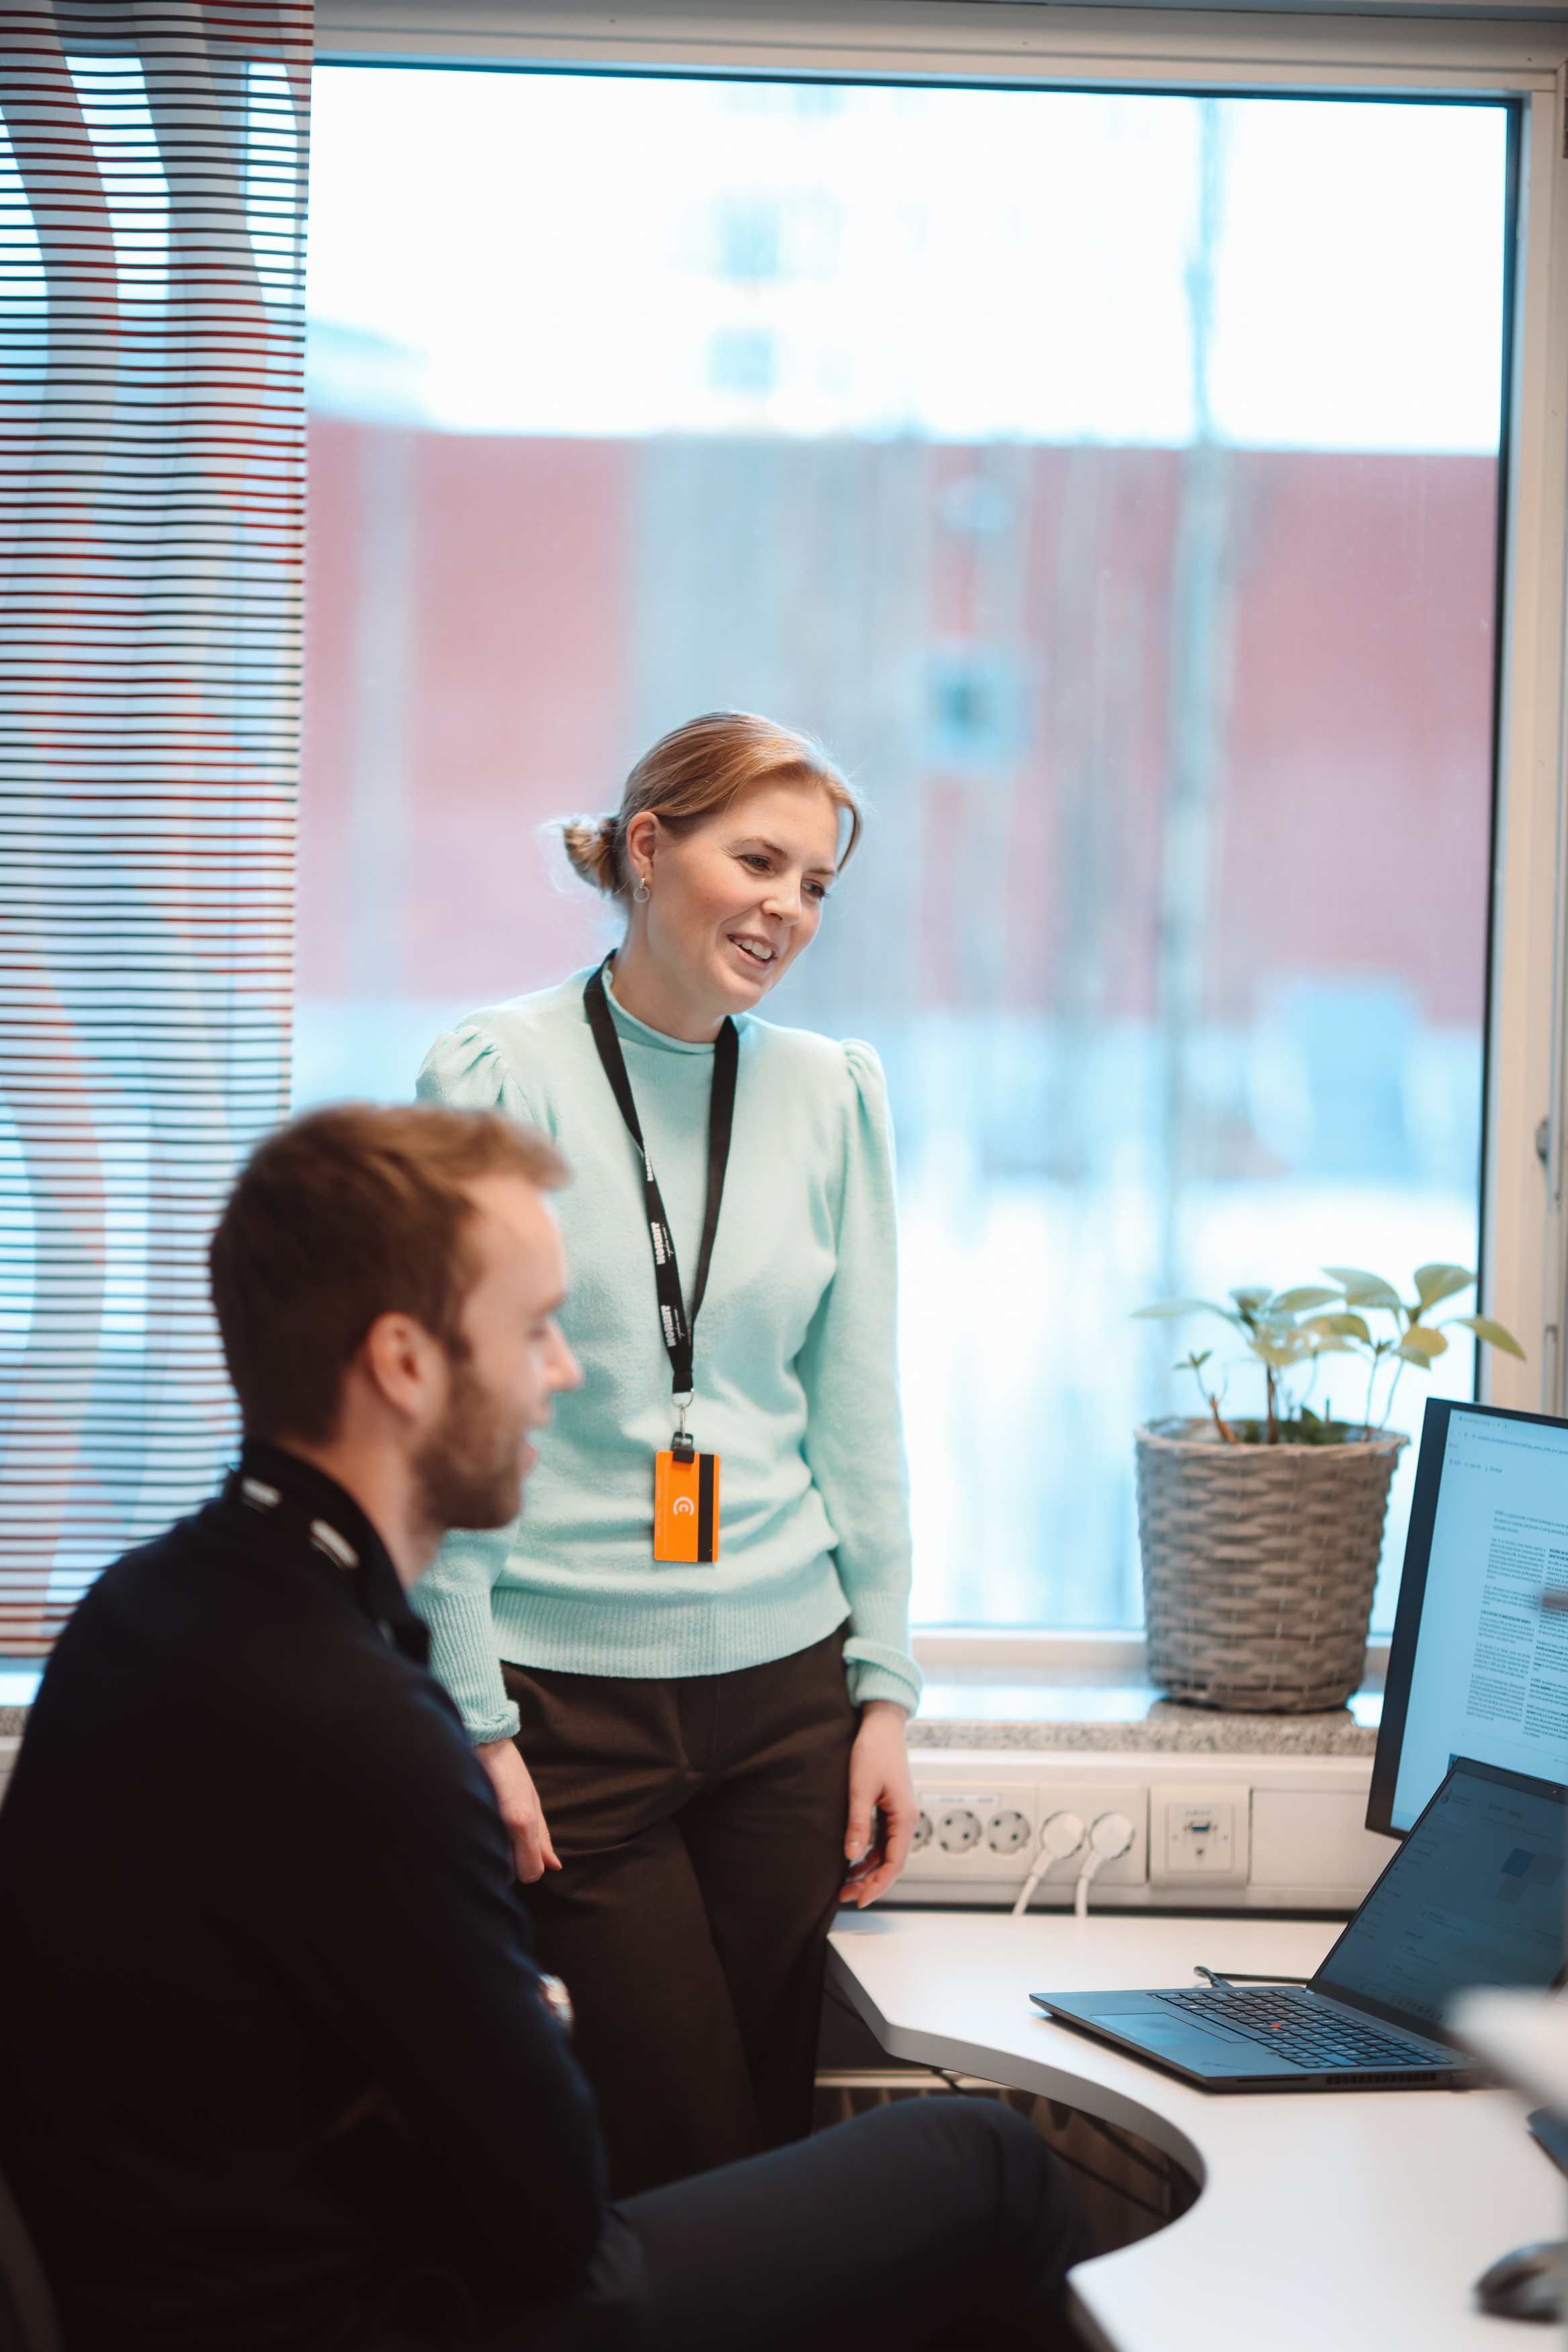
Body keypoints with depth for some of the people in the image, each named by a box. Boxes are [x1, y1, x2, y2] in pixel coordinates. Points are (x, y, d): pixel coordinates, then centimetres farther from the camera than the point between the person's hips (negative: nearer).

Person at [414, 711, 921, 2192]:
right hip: (568, 1692, -4)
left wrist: (884, 1691, 7)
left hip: (783, 1681, 4)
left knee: (773, 2123, 7)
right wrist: (475, 1723, -9)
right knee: (686, 2145, -4)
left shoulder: (833, 1094, 8)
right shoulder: (497, 1076, -5)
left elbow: (857, 1410, 11)